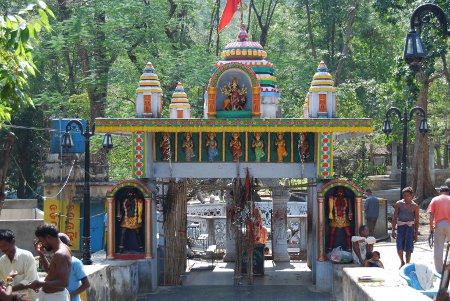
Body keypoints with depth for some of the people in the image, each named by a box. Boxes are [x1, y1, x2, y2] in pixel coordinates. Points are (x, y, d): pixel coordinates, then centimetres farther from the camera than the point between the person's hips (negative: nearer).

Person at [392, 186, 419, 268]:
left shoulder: (415, 206, 1)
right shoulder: (398, 204, 3)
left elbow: (416, 220, 4)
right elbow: (395, 217, 6)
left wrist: (416, 234, 2)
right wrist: (393, 230, 0)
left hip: (410, 227, -1)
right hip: (400, 227, 1)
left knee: (408, 248, -3)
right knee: (399, 247, -9)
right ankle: (402, 262, 15)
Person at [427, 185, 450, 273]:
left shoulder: (435, 200, 6)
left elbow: (431, 214, -2)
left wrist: (431, 227, 3)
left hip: (438, 225, 0)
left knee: (438, 248, 4)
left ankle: (439, 270, 4)